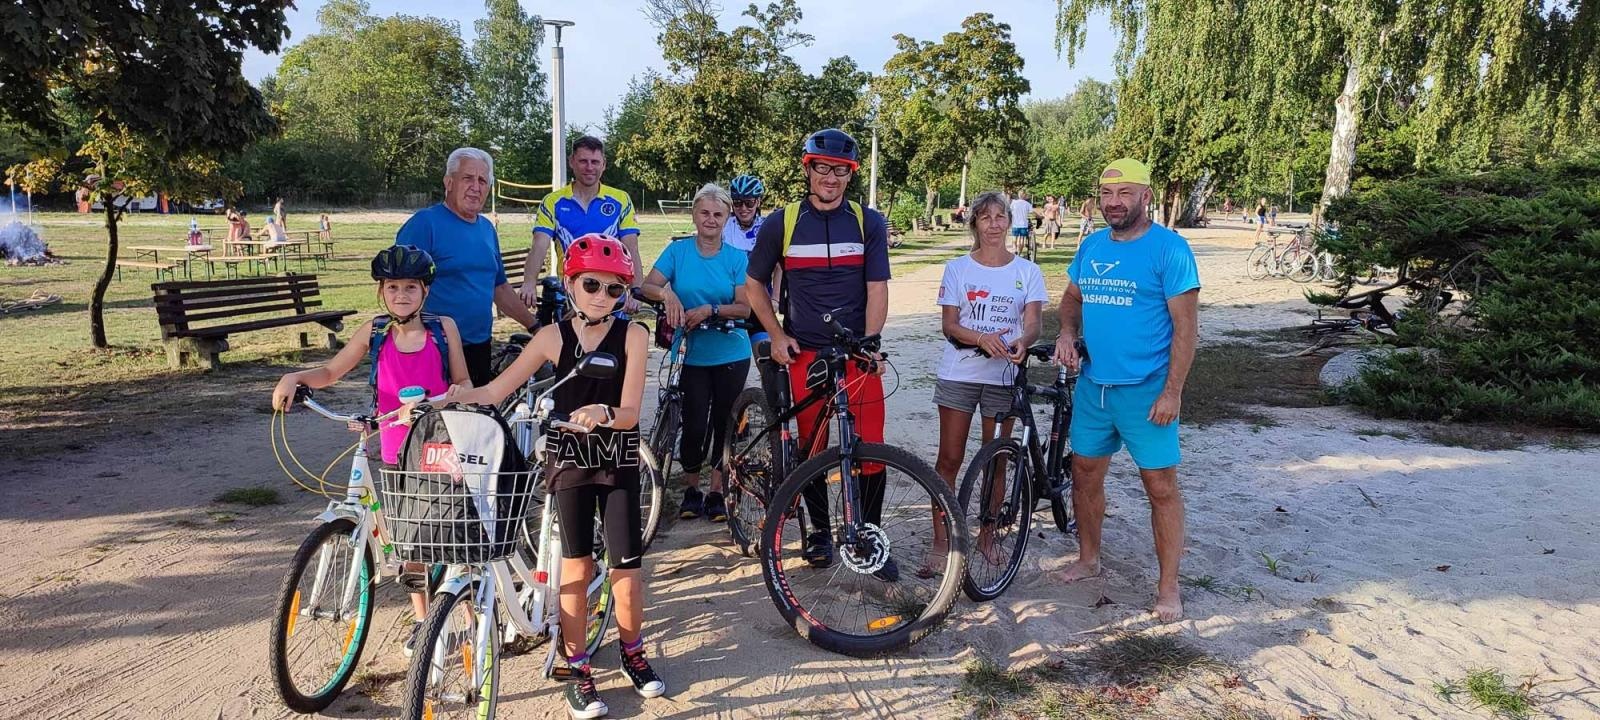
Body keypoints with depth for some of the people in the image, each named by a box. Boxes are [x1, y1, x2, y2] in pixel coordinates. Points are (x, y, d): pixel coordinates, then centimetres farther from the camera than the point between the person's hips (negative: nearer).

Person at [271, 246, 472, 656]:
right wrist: (294, 377, -10)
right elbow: (331, 372, 8)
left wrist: (458, 395, -18)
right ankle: (420, 620, 30)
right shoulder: (374, 332, 0)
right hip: (396, 454, 2)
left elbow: (463, 382, 4)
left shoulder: (443, 328, -4)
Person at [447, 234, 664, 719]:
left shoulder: (633, 335, -9)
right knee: (576, 567, 6)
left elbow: (630, 414, -15)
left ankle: (633, 653, 26)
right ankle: (579, 670, 21)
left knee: (626, 567, 0)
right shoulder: (553, 337, -6)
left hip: (618, 463, 0)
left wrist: (602, 413, -36)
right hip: (569, 461, 0)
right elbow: (495, 391, -6)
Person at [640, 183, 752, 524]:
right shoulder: (678, 251, 1)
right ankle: (691, 490, 15)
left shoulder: (737, 257, 0)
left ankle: (717, 492, 20)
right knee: (695, 425, -6)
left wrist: (710, 310, -22)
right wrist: (666, 293, -28)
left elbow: (744, 308, -6)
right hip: (693, 355, -1)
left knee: (723, 423, 5)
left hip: (732, 355, 1)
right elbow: (646, 286, -7)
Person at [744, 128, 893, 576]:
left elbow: (877, 289, -2)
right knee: (812, 446, 7)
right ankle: (820, 529, 25)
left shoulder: (869, 223, 2)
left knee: (871, 448, -4)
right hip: (805, 351, 0)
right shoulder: (781, 222, 1)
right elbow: (754, 284, 10)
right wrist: (777, 335, -1)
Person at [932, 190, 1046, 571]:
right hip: (960, 372, -1)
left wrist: (1022, 342, -29)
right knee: (949, 458, -1)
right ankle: (941, 540, 7)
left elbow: (1032, 323, -5)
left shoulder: (1027, 271, 3)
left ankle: (987, 535, 24)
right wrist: (982, 339, -23)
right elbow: (950, 326, -3)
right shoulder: (958, 268, 2)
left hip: (1003, 375, 1)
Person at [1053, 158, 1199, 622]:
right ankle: (1088, 559, 33)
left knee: (1161, 487, 1)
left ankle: (1168, 587, 13)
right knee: (1085, 475, 15)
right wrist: (1067, 332, -1)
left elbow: (1185, 326, -13)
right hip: (1092, 384, 6)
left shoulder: (1169, 249, -12)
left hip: (1146, 390, -6)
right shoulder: (1092, 246, 7)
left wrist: (1172, 392, -17)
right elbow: (1072, 297, 21)